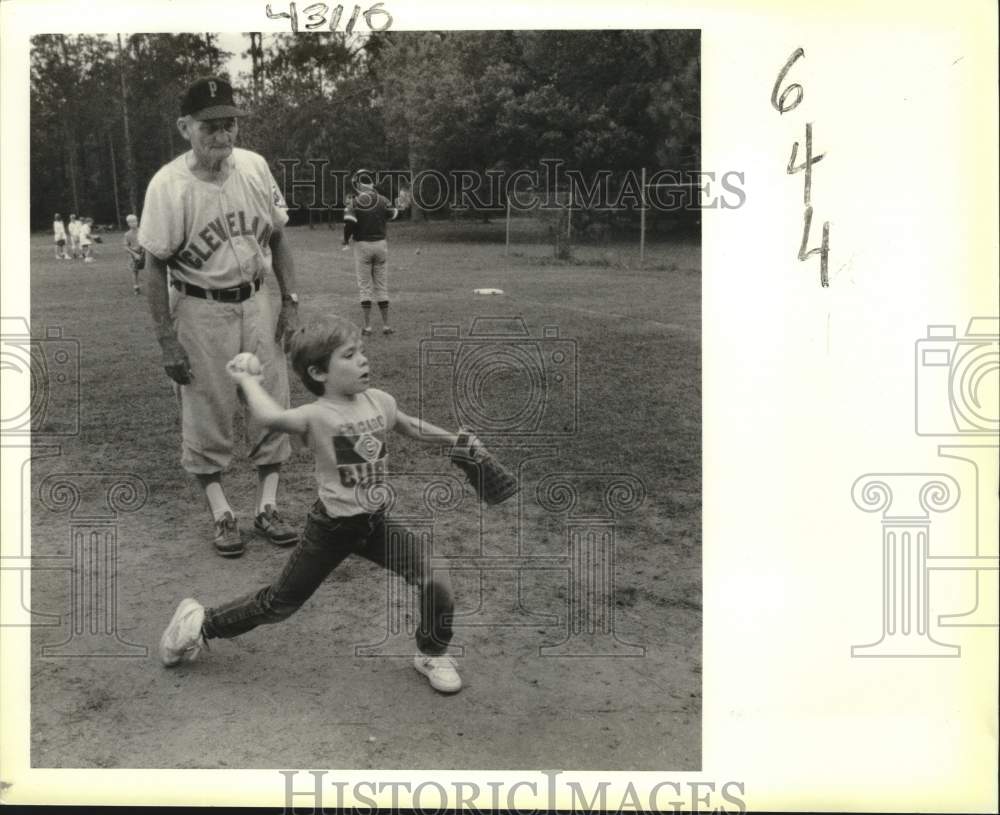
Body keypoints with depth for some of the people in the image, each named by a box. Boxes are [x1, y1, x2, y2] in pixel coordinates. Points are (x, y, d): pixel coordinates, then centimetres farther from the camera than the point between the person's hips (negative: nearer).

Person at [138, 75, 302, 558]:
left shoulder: (255, 166, -4)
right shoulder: (167, 186, -15)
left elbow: (277, 236, 8)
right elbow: (155, 266, -11)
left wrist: (290, 300, 3)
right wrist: (167, 341, -13)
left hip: (255, 301, 5)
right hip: (200, 311, -4)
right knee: (207, 415, 3)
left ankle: (267, 508, 18)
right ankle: (221, 514, 18)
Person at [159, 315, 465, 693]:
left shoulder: (379, 401, -3)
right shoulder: (317, 416, -23)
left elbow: (408, 425, 20)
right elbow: (271, 417, -46)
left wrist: (453, 439, 24)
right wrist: (248, 378, -30)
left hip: (376, 522, 5)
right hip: (331, 529, -5)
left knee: (436, 583, -6)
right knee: (279, 604, 10)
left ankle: (432, 654, 21)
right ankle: (201, 623, 34)